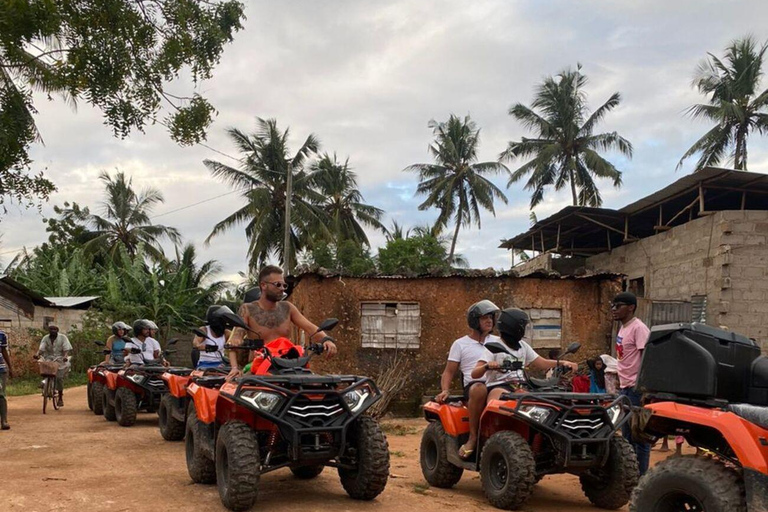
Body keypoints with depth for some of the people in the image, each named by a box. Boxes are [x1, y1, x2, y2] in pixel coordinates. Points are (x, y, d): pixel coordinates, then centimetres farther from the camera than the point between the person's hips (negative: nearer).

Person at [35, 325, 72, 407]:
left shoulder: (62, 337, 3)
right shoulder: (45, 338, 8)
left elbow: (66, 349, -7)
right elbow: (41, 348, -6)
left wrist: (65, 356, -27)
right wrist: (37, 354, -27)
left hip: (60, 360, -3)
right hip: (49, 359, 3)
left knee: (59, 377, -12)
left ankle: (60, 398, -1)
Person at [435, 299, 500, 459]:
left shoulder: (497, 342, 23)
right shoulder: (460, 344, 13)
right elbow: (449, 371, 11)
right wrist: (445, 390, -6)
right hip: (474, 385, -3)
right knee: (480, 389, -41)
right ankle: (473, 437, -28)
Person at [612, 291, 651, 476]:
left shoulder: (639, 328, -14)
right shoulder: (623, 328, 14)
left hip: (636, 389, -10)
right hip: (625, 387, 10)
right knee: (627, 435, 16)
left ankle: (641, 476, 4)